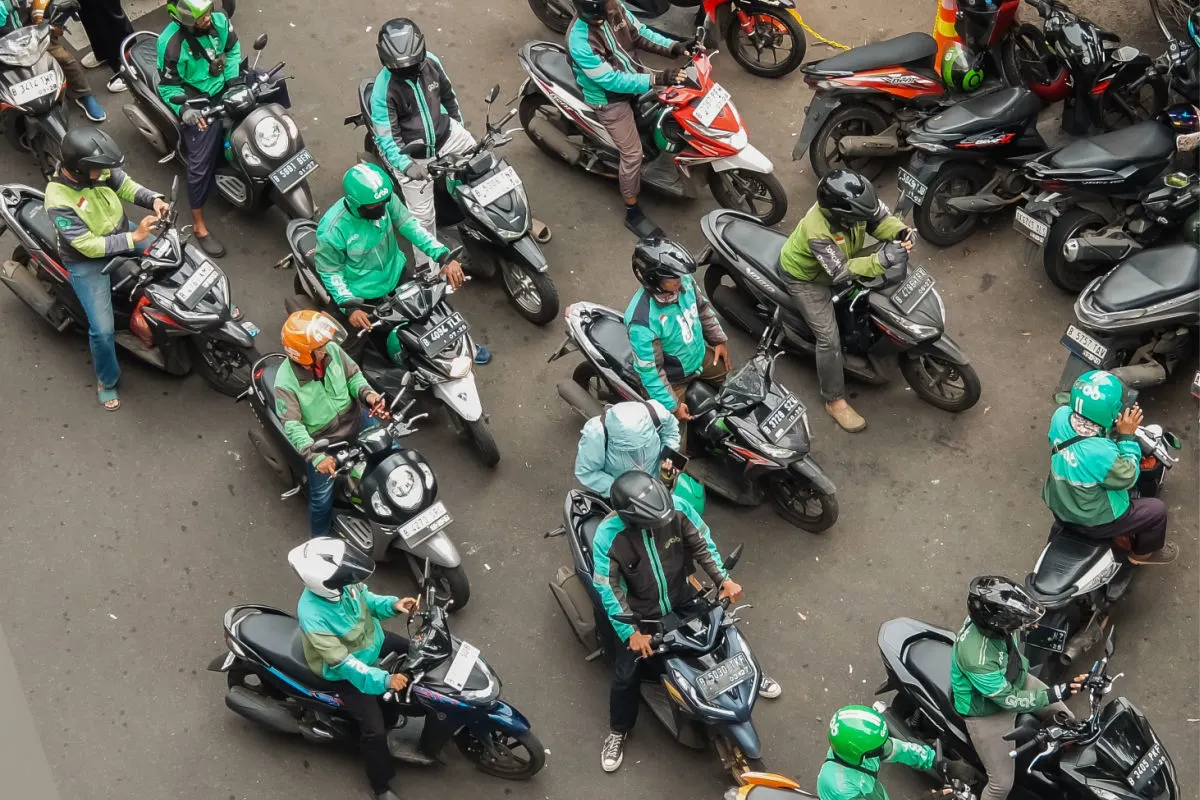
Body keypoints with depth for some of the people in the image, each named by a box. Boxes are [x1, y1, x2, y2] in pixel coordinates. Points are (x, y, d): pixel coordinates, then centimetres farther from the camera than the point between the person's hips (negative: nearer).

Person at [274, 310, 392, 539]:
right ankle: (321, 540, 27)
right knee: (322, 498, -1)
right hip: (323, 440, -5)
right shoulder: (285, 383, -28)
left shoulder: (332, 350, -16)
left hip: (355, 418, 5)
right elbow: (293, 426, -29)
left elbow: (353, 375, 0)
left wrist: (368, 394, -20)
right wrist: (315, 456, -40)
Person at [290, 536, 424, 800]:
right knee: (375, 729, -7)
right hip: (348, 671, -7)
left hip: (372, 639, 7)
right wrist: (383, 680, -42)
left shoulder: (340, 581, -23)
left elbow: (365, 598, -1)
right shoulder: (313, 617, -41)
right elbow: (343, 662, -36)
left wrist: (393, 604, -20)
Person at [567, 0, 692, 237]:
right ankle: (633, 213, 18)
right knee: (632, 154, -2)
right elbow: (611, 81, -32)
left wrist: (674, 47, -15)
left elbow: (640, 34, 0)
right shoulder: (579, 40, -35)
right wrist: (656, 79, -36)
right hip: (610, 98, -7)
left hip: (632, 73, 7)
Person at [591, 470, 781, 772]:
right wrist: (631, 632, -28)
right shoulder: (608, 536, -33)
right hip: (640, 614, -3)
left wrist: (724, 580, -18)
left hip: (682, 599, 3)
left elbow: (702, 543, -9)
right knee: (626, 675, -3)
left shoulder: (677, 508, -25)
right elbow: (609, 590, -25)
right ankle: (618, 730, 26)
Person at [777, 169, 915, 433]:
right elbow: (840, 272, -42)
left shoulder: (852, 204, -27)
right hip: (806, 278, -8)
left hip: (839, 261, 8)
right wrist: (882, 260, -51)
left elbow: (880, 218, -14)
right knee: (829, 338, -10)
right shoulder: (817, 233, -44)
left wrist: (901, 232, -36)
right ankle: (835, 401, 6)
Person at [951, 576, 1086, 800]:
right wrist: (1056, 693, -34)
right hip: (987, 712, -7)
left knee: (1066, 721, 17)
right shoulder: (975, 657, -45)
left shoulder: (987, 615, -25)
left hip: (1015, 681, 8)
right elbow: (1008, 700, -32)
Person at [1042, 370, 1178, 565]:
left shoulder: (1061, 415, -23)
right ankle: (1144, 552, 41)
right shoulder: (1102, 455, -41)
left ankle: (1119, 532, 49)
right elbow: (1128, 477, -20)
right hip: (1091, 521, -6)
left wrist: (1116, 426, -11)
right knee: (1157, 509, 15)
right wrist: (1127, 435, -20)